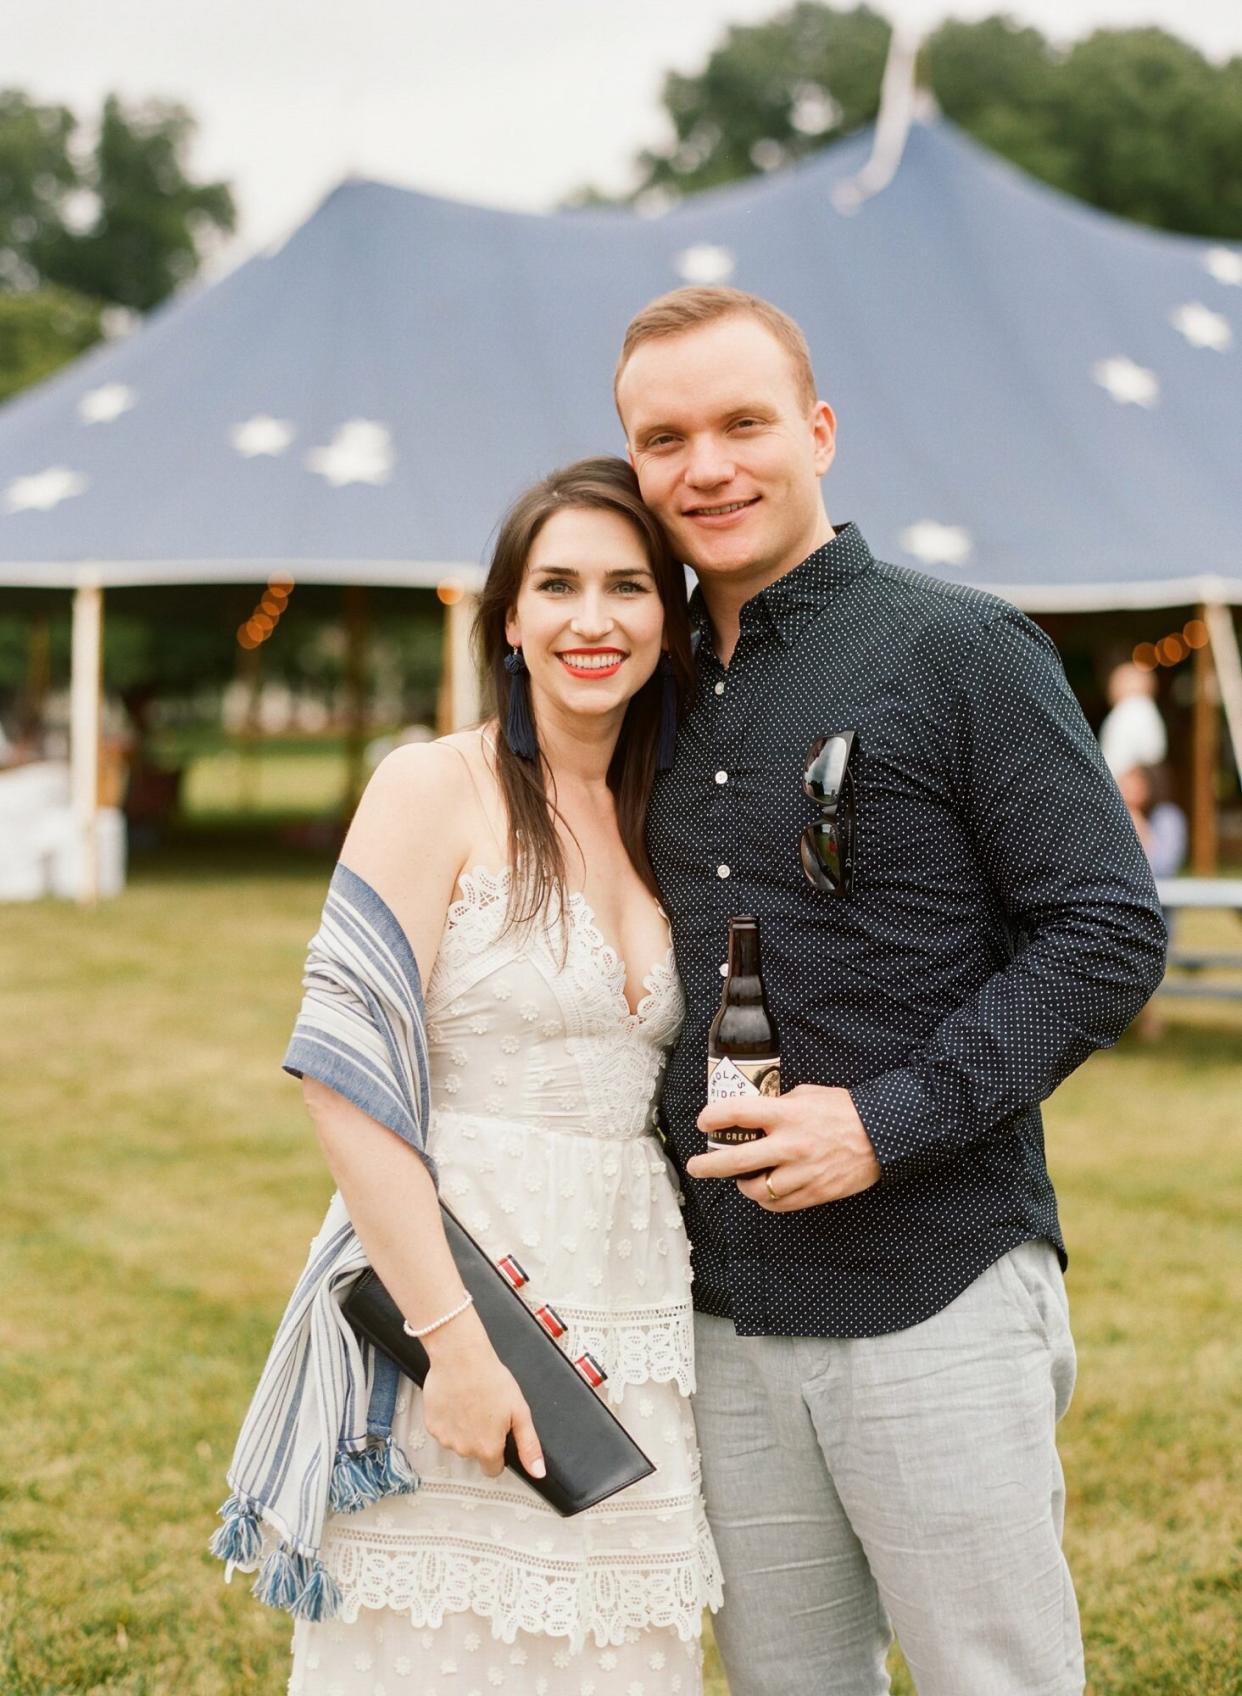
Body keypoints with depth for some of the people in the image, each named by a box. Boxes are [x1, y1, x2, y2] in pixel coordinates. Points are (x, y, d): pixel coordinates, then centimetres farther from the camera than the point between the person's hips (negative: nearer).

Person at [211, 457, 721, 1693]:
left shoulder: (655, 825, 11)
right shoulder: (436, 789, -7)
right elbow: (347, 1080, -14)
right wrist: (454, 1337, -18)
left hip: (634, 1339, 6)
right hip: (461, 1303, -6)